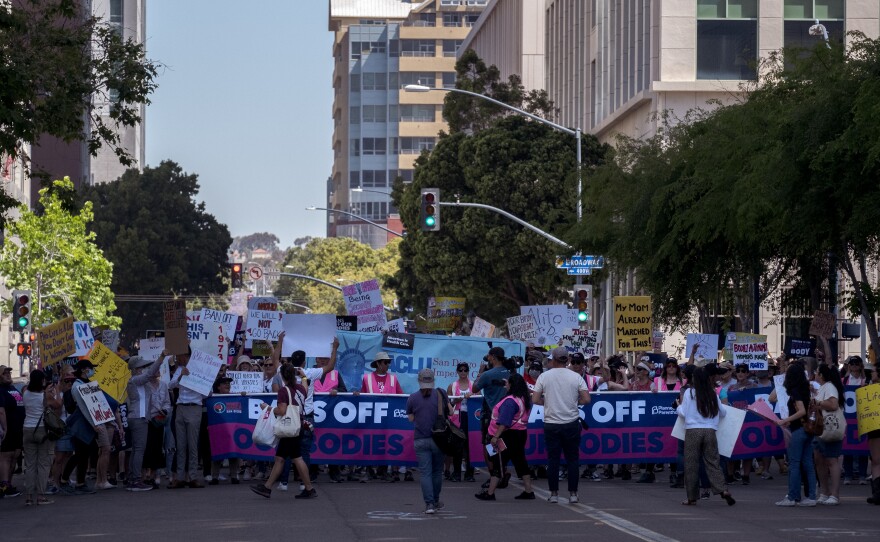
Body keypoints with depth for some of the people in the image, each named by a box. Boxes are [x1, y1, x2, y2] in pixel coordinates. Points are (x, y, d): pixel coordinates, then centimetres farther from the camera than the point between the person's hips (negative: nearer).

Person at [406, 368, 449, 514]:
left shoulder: (412, 398, -1)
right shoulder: (440, 394, -1)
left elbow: (411, 418, 6)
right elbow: (450, 411, 7)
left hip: (420, 440, -1)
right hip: (438, 439, 1)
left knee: (425, 472, -1)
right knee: (437, 471, 15)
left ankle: (429, 504, -10)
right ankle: (436, 501, 27)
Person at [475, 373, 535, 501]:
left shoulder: (510, 401, -19)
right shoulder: (524, 399, 10)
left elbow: (504, 422, -25)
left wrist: (496, 436, -25)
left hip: (509, 435, -9)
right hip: (521, 433, 9)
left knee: (497, 464, -5)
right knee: (520, 462, 12)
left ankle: (489, 493, -5)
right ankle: (528, 491, 12)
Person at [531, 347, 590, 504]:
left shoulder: (544, 376, -2)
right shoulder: (575, 377, -2)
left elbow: (535, 399, -4)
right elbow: (586, 399, -7)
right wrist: (574, 402, 11)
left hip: (551, 424, 0)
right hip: (572, 423, 0)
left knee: (553, 459, 6)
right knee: (572, 459, 7)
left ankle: (554, 494, 7)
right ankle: (573, 494, 7)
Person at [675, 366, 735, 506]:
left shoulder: (689, 392, -1)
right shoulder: (712, 394, 7)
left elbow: (683, 412, 0)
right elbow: (722, 413, 15)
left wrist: (679, 406, 20)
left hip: (693, 430, -2)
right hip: (710, 431, 2)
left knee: (691, 464, 5)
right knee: (712, 462, 4)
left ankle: (692, 497, 7)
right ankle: (723, 490, -13)